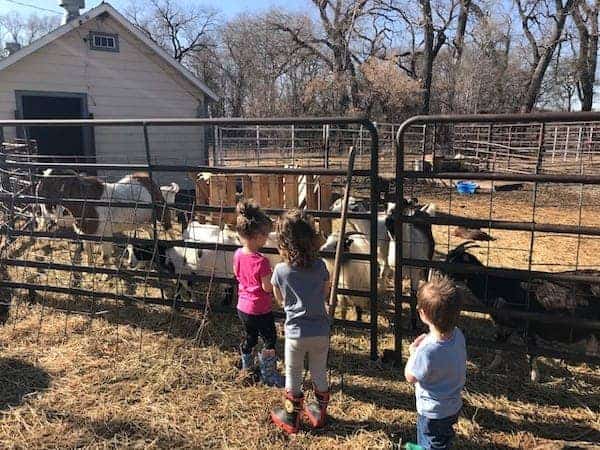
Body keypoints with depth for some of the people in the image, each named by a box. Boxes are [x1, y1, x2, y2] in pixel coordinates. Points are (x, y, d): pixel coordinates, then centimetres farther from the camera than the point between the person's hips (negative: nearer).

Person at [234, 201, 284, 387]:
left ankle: (246, 369, 41)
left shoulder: (237, 254, -5)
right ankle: (268, 375, 24)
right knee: (270, 340, 12)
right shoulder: (261, 261, -28)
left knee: (249, 338, 25)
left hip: (243, 307, 7)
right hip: (260, 309, -7)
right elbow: (267, 287, -22)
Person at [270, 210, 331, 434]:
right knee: (320, 375, 21)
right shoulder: (320, 266, -10)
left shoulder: (280, 270, -15)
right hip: (320, 331, 2)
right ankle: (319, 413, 39)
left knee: (293, 377, 17)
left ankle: (291, 418, 32)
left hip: (295, 332, -2)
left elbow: (279, 299, 2)